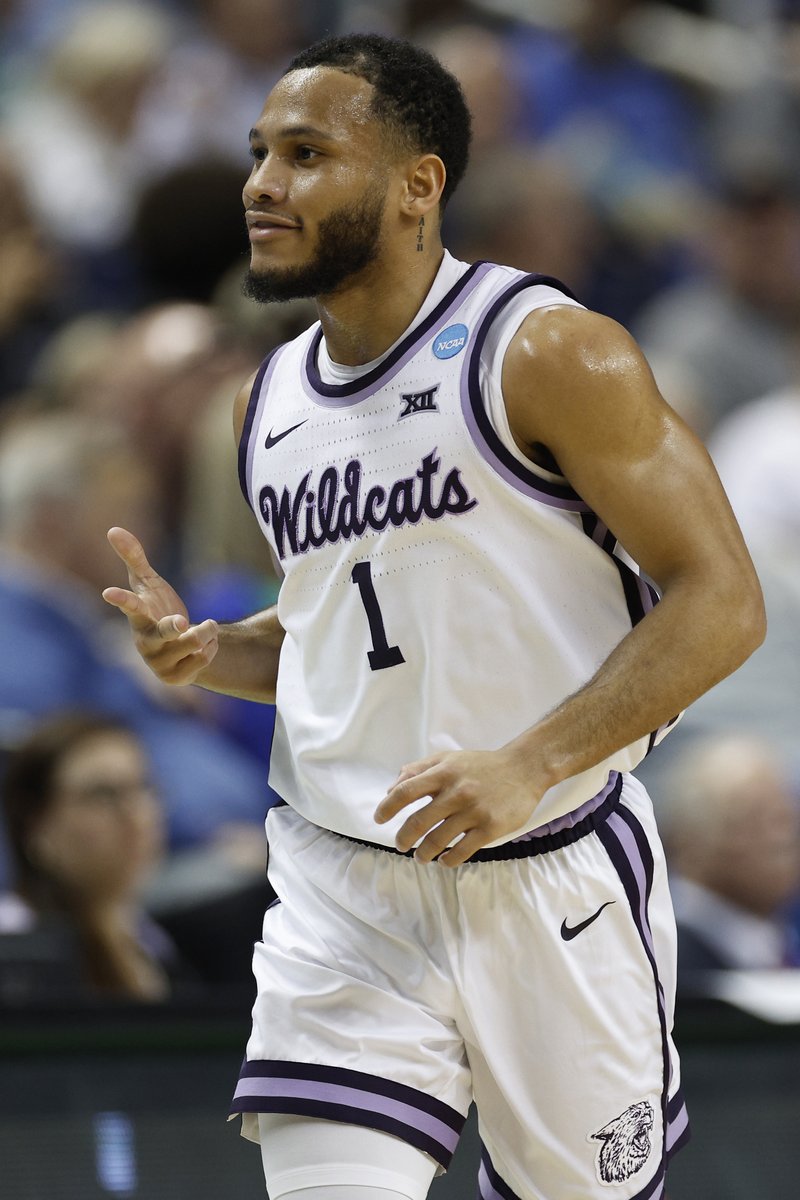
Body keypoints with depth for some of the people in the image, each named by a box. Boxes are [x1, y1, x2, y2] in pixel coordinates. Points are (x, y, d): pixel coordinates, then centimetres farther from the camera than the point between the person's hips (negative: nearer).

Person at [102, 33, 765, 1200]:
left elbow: (722, 600, -14)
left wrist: (528, 765, -24)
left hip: (551, 876, -4)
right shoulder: (272, 398, 11)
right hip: (346, 892, 4)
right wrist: (209, 652, 2)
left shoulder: (549, 353, -10)